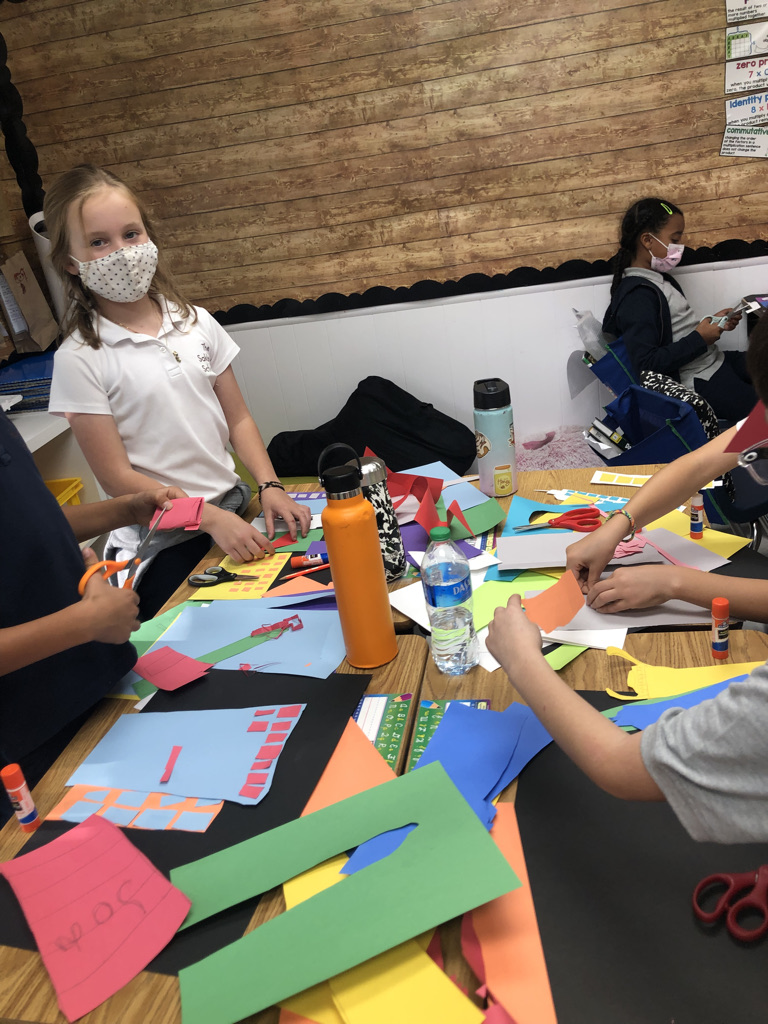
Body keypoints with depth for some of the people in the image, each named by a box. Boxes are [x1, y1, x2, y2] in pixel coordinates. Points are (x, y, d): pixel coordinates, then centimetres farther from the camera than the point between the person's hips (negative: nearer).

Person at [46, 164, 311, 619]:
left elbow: (238, 419, 6)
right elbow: (118, 478, -12)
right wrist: (211, 517, -20)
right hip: (163, 547, -4)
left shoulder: (196, 322, 2)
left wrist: (269, 486, -9)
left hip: (235, 512, 4)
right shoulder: (80, 359, -11)